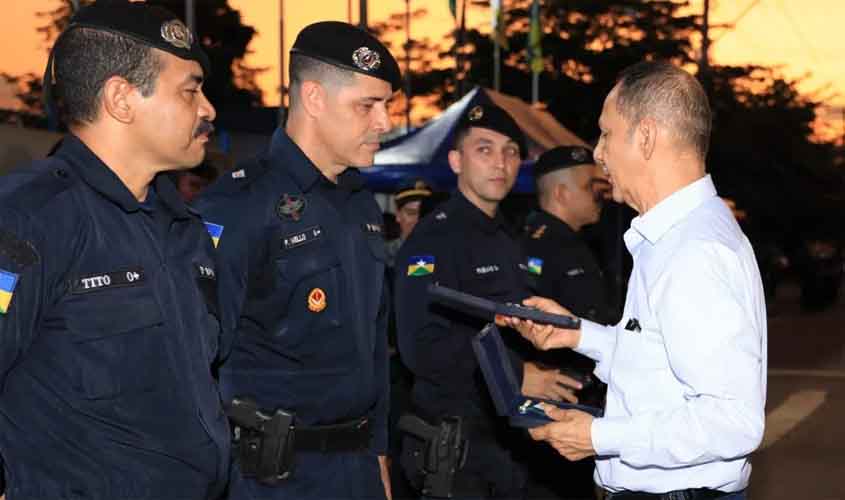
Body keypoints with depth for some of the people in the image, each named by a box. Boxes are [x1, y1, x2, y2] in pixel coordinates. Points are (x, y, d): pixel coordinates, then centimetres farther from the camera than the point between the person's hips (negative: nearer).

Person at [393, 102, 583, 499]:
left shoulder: (507, 241, 16)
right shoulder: (434, 238, -13)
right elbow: (423, 347, -24)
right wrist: (516, 376, -20)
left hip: (507, 439, 9)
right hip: (453, 446, -8)